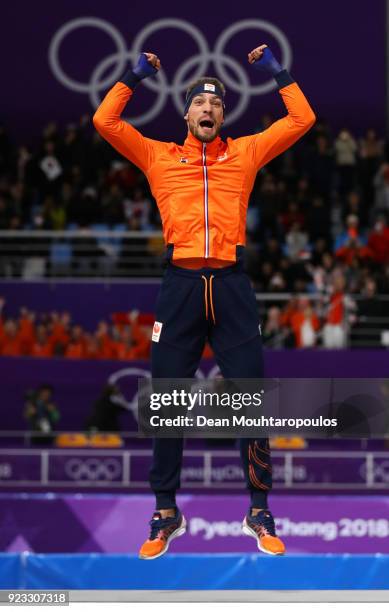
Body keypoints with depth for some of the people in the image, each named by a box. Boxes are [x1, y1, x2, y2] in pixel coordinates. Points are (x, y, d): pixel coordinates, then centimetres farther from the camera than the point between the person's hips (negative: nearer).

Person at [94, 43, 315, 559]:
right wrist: (136, 76, 12)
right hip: (181, 284, 0)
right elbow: (105, 121, 9)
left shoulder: (246, 153, 13)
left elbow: (302, 119, 14)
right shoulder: (159, 156, 13)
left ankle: (260, 513, 9)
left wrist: (276, 71, 14)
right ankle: (166, 515, 13)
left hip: (231, 285, 0)